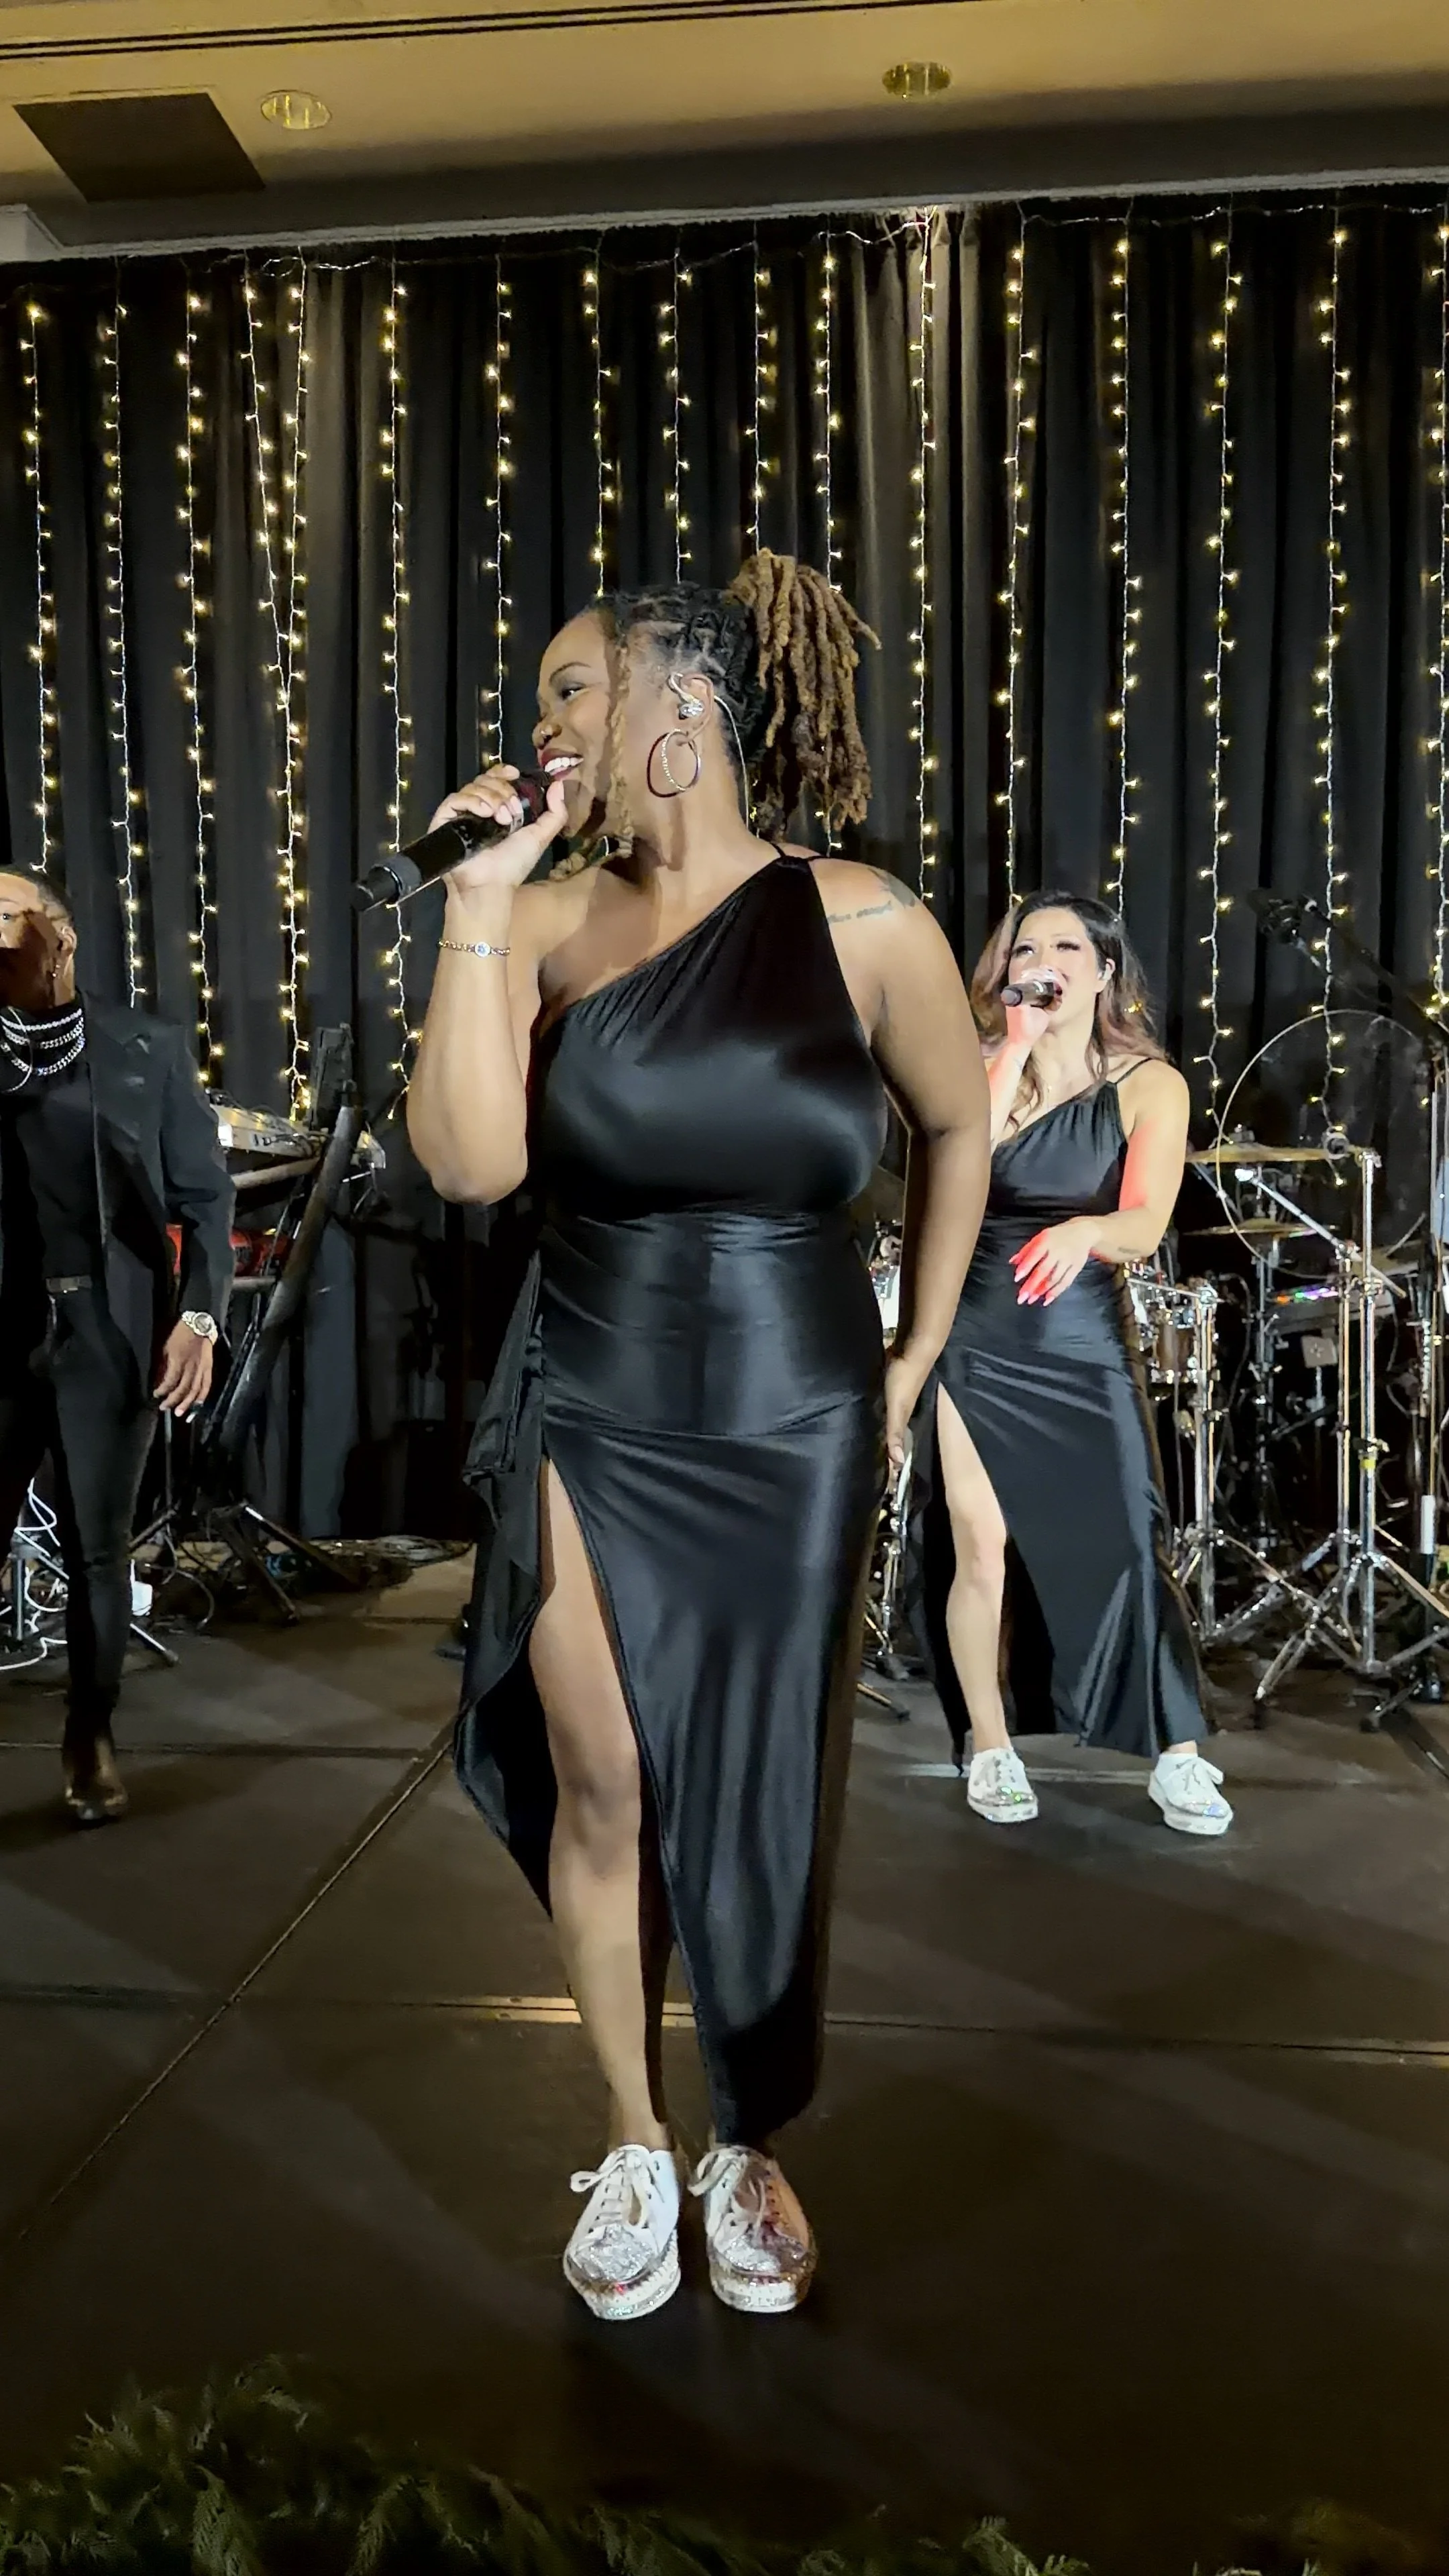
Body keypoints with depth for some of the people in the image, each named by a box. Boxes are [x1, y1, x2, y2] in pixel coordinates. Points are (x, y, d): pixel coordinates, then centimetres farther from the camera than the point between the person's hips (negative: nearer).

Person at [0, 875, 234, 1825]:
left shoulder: (149, 1047, 8)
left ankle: (90, 1740, 22)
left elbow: (205, 1194, 5)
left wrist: (200, 1316, -5)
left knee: (99, 1549, 8)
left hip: (112, 1328, 0)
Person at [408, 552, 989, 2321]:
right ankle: (634, 2145, 30)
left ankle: (752, 2148, 33)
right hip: (584, 1425, 2)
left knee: (766, 1812, 9)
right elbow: (468, 1163, -15)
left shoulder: (861, 924, -7)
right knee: (602, 1793, 7)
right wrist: (474, 906, -16)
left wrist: (918, 1355, 8)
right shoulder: (547, 922, -3)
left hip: (789, 1433, -1)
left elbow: (958, 1128, 7)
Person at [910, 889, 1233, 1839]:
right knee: (980, 1550, -1)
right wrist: (1017, 1051, -19)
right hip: (972, 1342, 1)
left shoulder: (1150, 1085, -3)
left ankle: (1181, 1755, 12)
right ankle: (990, 1747, 17)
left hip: (1086, 1347, -1)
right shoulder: (984, 1069, 2)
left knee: (1131, 1547, -3)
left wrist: (1083, 1231, -37)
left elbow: (1145, 1227, -15)